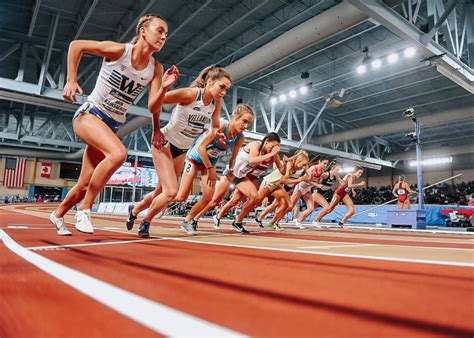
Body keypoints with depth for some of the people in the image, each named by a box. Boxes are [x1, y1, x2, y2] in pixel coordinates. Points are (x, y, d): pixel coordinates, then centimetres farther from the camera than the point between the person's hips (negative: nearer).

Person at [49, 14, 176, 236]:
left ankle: (58, 215, 37)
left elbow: (153, 108, -9)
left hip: (112, 125, 5)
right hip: (89, 114, -5)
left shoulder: (156, 69, -3)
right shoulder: (118, 51, -13)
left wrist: (164, 88, -25)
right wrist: (71, 80, -8)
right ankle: (84, 209, -17)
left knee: (85, 186, 8)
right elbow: (76, 45, -2)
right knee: (118, 153, -35)